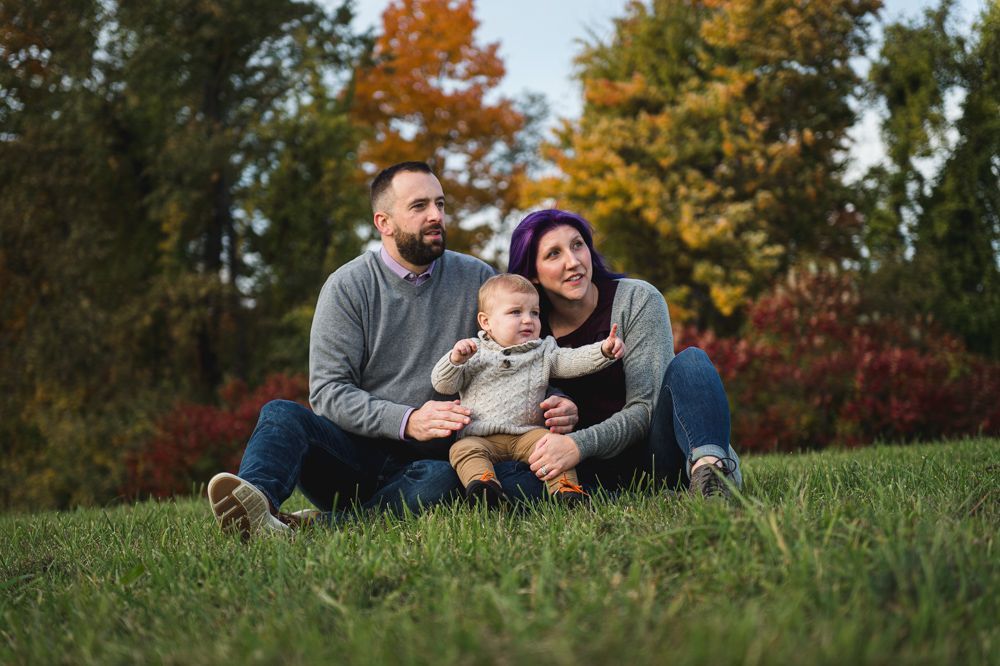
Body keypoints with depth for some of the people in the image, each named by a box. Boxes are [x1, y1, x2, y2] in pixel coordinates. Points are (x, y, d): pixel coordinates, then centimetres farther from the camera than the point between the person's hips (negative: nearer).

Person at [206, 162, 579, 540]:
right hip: (356, 450, 0)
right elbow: (328, 391, -8)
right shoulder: (348, 286, 0)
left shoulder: (476, 280, 7)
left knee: (441, 480, -35)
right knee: (281, 414, -28)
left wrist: (555, 403, -12)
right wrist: (407, 421, -23)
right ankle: (258, 504, -57)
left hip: (429, 458, 1)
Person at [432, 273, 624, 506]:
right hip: (480, 438, -1)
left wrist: (603, 350, -19)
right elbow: (442, 385, 5)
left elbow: (573, 361, -1)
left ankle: (564, 486, -31)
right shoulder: (474, 352, 10)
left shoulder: (544, 352, 14)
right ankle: (482, 481, -46)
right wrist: (455, 360, -15)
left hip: (527, 433, 1)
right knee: (463, 450, -28)